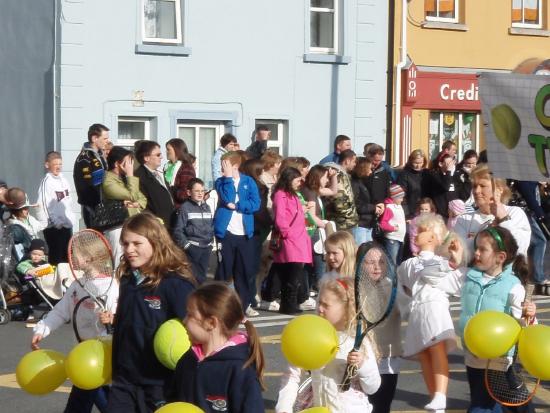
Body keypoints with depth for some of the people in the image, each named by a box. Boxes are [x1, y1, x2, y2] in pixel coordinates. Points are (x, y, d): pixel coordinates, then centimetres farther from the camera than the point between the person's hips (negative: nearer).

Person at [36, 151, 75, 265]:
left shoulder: (63, 180, 12)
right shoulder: (47, 182, -10)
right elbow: (45, 204, -16)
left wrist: (72, 219, 9)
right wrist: (56, 221, -18)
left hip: (67, 224, 7)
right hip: (54, 226, -7)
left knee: (67, 256, 14)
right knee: (56, 257, -5)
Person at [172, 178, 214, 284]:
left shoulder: (207, 207, 12)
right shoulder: (185, 207, -8)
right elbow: (178, 230, -9)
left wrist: (211, 241, 13)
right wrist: (185, 244, -14)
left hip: (206, 247, 6)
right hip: (192, 247, -6)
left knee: (202, 275, 11)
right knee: (193, 276, -8)